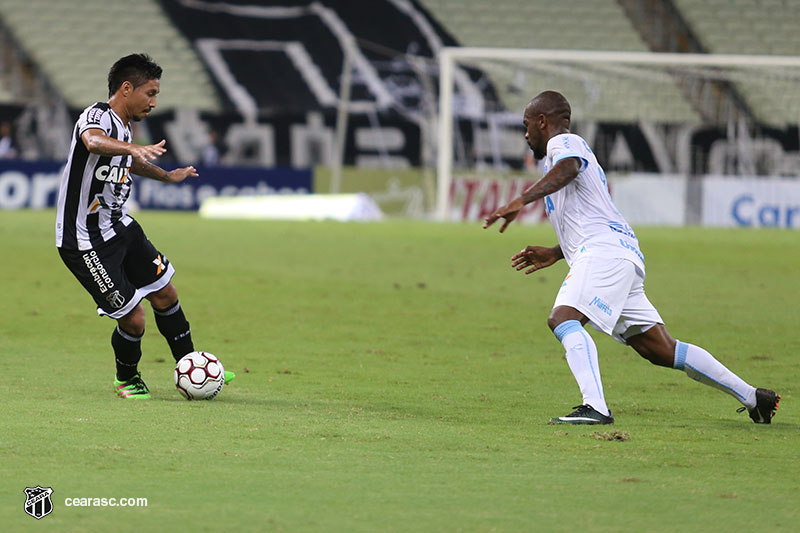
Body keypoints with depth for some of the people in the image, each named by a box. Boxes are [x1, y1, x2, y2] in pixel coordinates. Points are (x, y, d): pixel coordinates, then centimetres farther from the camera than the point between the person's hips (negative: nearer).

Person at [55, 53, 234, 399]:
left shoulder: (123, 126, 9)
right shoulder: (97, 117, -19)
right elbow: (94, 141, -46)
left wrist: (167, 176, 51)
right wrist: (135, 148, -65)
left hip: (119, 227, 9)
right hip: (86, 241, -9)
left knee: (165, 295, 13)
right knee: (133, 319, -6)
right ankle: (126, 380, 22)